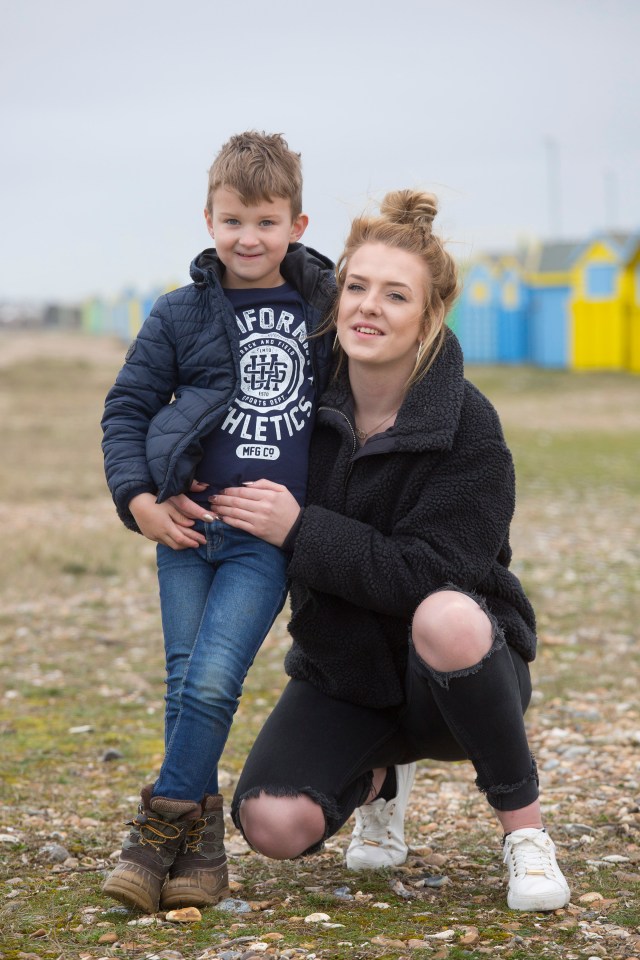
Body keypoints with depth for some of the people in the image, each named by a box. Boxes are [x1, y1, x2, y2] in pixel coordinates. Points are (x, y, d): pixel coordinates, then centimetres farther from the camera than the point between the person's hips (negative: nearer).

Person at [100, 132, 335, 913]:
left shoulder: (324, 307, 9)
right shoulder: (180, 316, 6)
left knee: (213, 681, -13)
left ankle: (161, 827, -1)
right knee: (185, 680, 0)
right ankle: (201, 844, 11)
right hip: (186, 524, 1)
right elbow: (126, 408, 8)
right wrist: (137, 499, -5)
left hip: (268, 535, -1)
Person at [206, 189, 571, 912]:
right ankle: (378, 775, 17)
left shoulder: (468, 427, -18)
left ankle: (523, 825, -15)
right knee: (272, 825, -21)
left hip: (457, 670, -4)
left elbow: (426, 575, -25)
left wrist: (299, 529, -25)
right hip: (341, 669, 4)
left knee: (445, 618, -40)